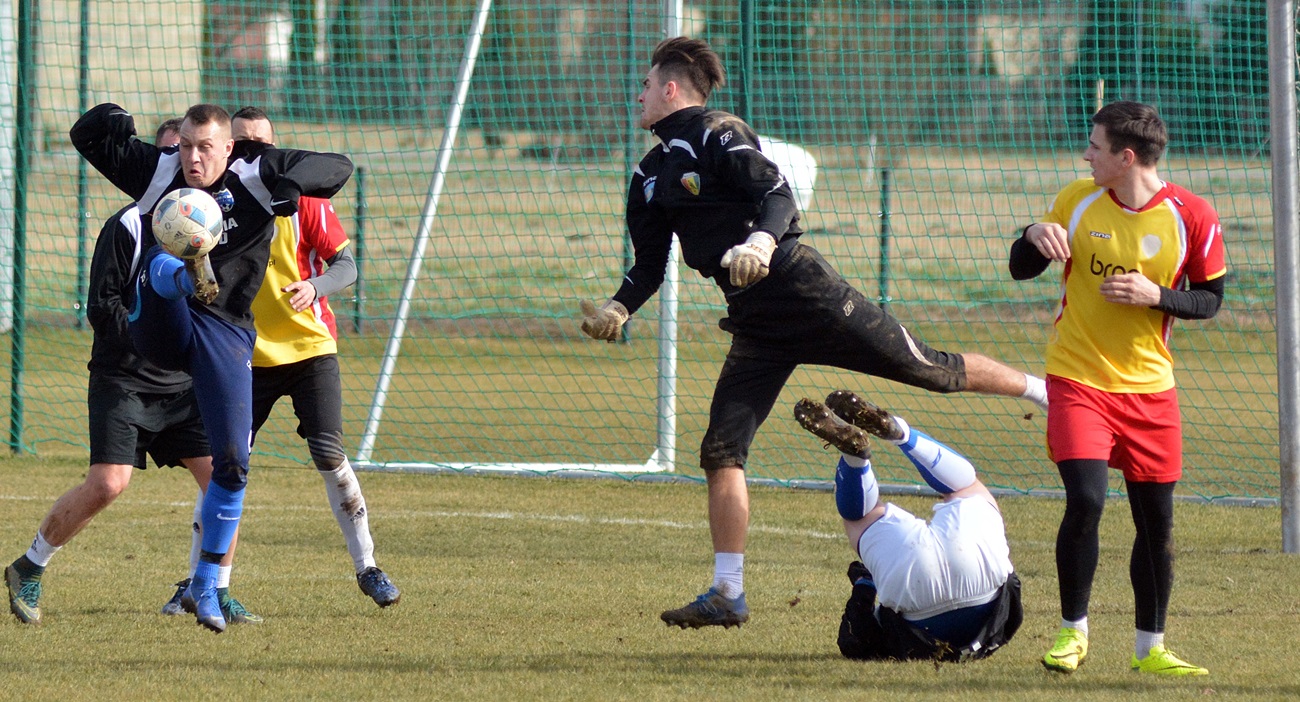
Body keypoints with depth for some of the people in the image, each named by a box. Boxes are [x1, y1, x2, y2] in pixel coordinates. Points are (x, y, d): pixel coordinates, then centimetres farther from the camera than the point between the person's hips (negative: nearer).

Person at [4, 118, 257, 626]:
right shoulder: (128, 225, -8)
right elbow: (100, 308, -11)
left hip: (186, 386, 5)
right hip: (124, 380, -5)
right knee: (107, 484, -16)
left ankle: (216, 594, 4)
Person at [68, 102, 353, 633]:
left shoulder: (256, 175, 0)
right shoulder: (158, 170, 3)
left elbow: (337, 168, -2)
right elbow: (87, 137, 10)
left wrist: (293, 184, -19)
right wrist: (110, 120, -9)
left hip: (225, 334, 0)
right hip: (160, 328, 0)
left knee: (232, 464, -4)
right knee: (162, 263, -32)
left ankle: (205, 586, 10)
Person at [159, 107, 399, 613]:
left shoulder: (301, 199, -5)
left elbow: (346, 265, -8)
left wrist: (315, 287, -27)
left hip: (310, 349, -2)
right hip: (247, 357, 2)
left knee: (330, 456, -9)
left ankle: (367, 569, 3)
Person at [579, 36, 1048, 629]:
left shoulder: (719, 137, -7)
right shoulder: (651, 176, 16)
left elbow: (778, 196, -19)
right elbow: (649, 266, 19)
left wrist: (761, 241, -40)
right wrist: (617, 309, -1)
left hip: (805, 291, -7)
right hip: (754, 324, 7)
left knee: (932, 370, -5)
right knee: (720, 451, -2)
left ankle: (1045, 390, 15)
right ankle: (728, 595, 2)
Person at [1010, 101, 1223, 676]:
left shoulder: (1192, 218, -8)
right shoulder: (1077, 200, -2)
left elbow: (1210, 299, 1)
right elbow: (1022, 270, 7)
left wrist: (1156, 296, -18)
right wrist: (1034, 235, -16)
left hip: (1149, 389, 1)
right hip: (1077, 378, -1)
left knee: (1156, 519, 6)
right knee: (1085, 500, -17)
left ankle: (1150, 647, 21)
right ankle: (1073, 632, 0)